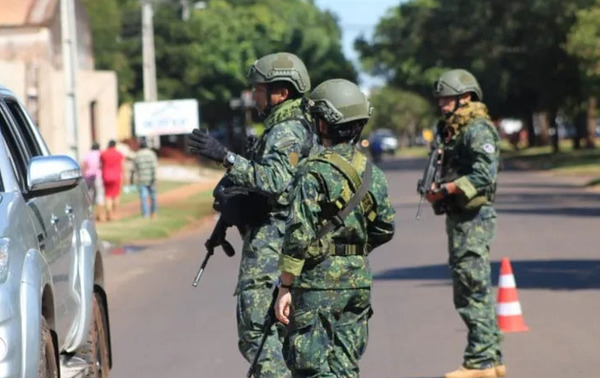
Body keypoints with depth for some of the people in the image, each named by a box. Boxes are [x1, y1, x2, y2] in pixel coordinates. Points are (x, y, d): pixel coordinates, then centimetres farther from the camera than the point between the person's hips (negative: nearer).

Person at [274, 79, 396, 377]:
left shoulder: (314, 172, -13)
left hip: (318, 281, -7)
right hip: (359, 279, 7)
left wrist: (285, 287, -12)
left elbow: (298, 235, -17)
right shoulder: (371, 172, 7)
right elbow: (385, 229, 14)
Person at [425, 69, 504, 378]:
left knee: (472, 290, -9)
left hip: (473, 217, -10)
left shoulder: (478, 130, -13)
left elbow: (484, 175, -23)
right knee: (476, 291, 13)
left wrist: (446, 189, -23)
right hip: (458, 217, 10)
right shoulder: (452, 131, 17)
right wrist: (433, 185, 3)